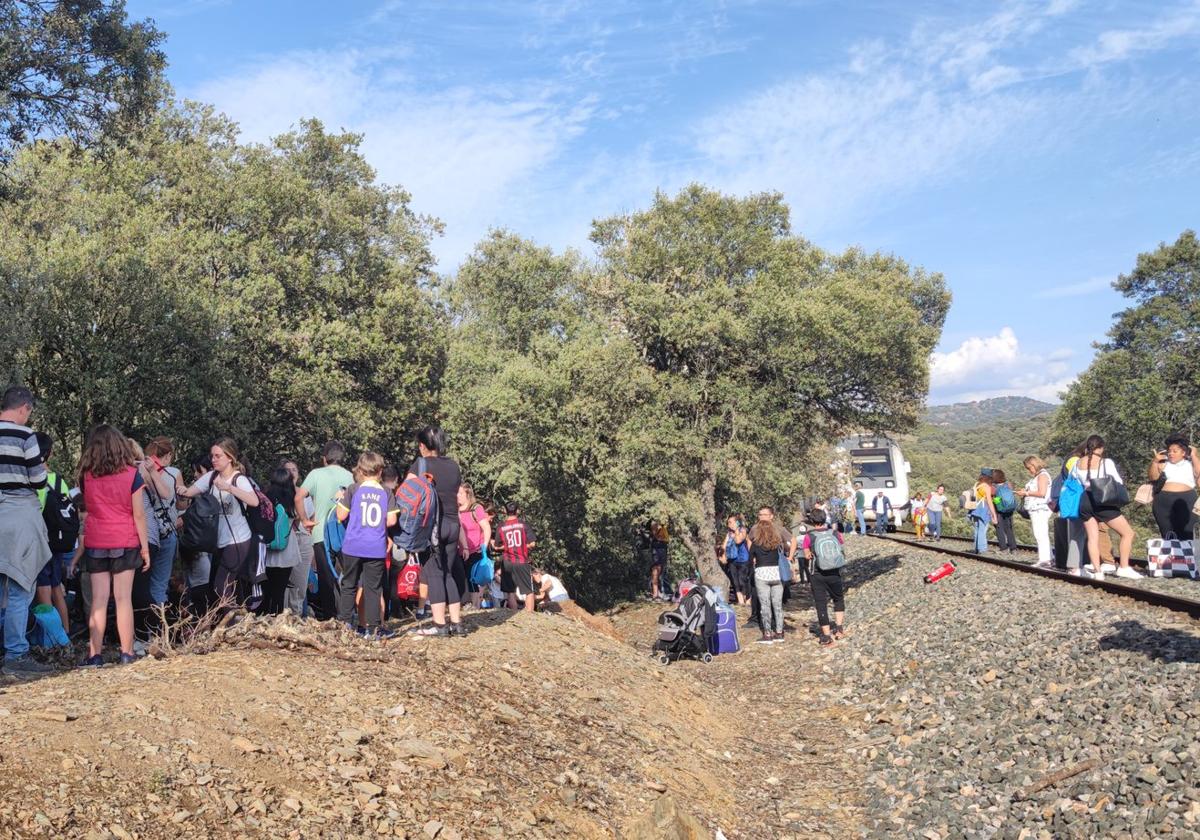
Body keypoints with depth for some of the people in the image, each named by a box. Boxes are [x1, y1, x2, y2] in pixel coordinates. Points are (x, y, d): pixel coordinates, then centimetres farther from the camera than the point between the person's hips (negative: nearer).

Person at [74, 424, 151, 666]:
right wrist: (145, 548, -1)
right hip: (125, 543, -2)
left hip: (95, 543, 2)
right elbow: (139, 515, -6)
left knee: (98, 600, 4)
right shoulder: (131, 474, -6)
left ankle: (95, 655, 3)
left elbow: (87, 510, 12)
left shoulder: (85, 477, 2)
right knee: (123, 599, 1)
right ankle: (127, 653, 4)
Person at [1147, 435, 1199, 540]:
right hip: (1164, 501, 2)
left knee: (1186, 537, -11)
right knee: (1167, 537, 2)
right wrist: (1155, 461, -3)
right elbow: (1153, 477, 9)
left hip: (1186, 500, -2)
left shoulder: (1190, 464, 17)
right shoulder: (1164, 464, 20)